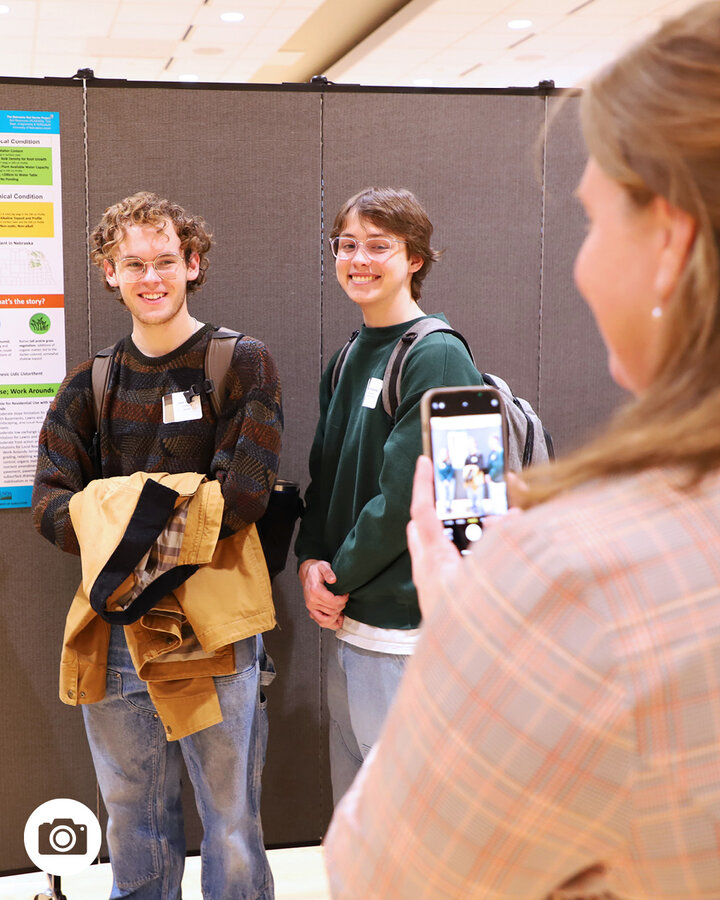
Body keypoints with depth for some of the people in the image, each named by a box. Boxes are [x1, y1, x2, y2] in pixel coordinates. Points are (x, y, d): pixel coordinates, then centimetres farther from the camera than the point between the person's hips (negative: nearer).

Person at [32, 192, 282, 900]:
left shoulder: (241, 364, -1)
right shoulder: (92, 385, 11)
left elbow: (241, 494, -11)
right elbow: (49, 504, 2)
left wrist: (124, 515, -12)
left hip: (214, 629, -3)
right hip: (114, 633, 4)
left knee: (232, 827, 6)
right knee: (132, 828, 16)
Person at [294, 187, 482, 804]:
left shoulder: (436, 357, -13)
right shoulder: (347, 360, 13)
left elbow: (408, 494, -18)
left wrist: (341, 578, -9)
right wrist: (311, 560, -2)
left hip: (408, 624, -8)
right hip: (346, 617, 8)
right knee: (353, 803, 19)